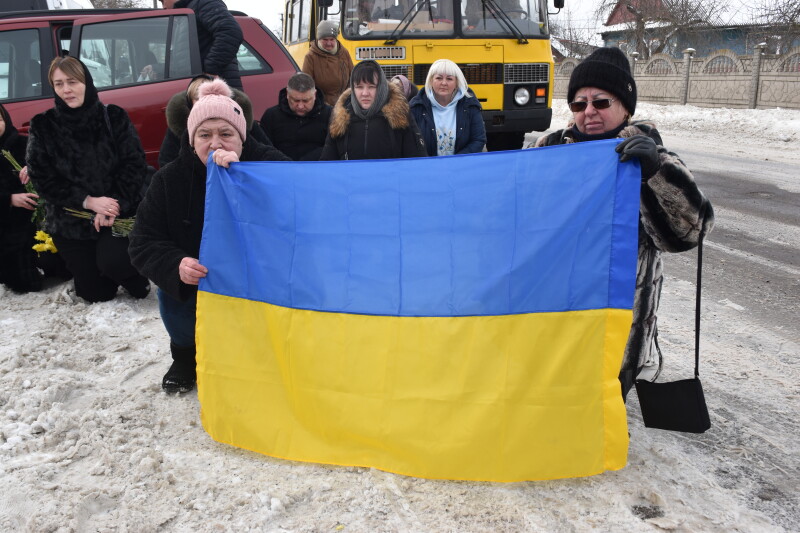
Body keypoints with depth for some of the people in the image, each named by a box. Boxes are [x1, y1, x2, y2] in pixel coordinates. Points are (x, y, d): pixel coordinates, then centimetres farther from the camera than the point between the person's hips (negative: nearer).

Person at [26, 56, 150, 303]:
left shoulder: (115, 117, -2)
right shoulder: (42, 127, -1)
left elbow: (135, 165, -6)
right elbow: (42, 178, -5)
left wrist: (115, 204, -19)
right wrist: (88, 201, -17)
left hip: (118, 212, -1)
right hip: (69, 221, 2)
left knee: (113, 262, -28)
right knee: (97, 294, 4)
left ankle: (136, 275, 9)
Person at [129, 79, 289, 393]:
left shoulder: (264, 164, -12)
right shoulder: (170, 179, -6)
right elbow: (143, 243, -9)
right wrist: (175, 265, -32)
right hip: (191, 282, 2)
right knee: (172, 303, -27)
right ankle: (186, 354, 11)